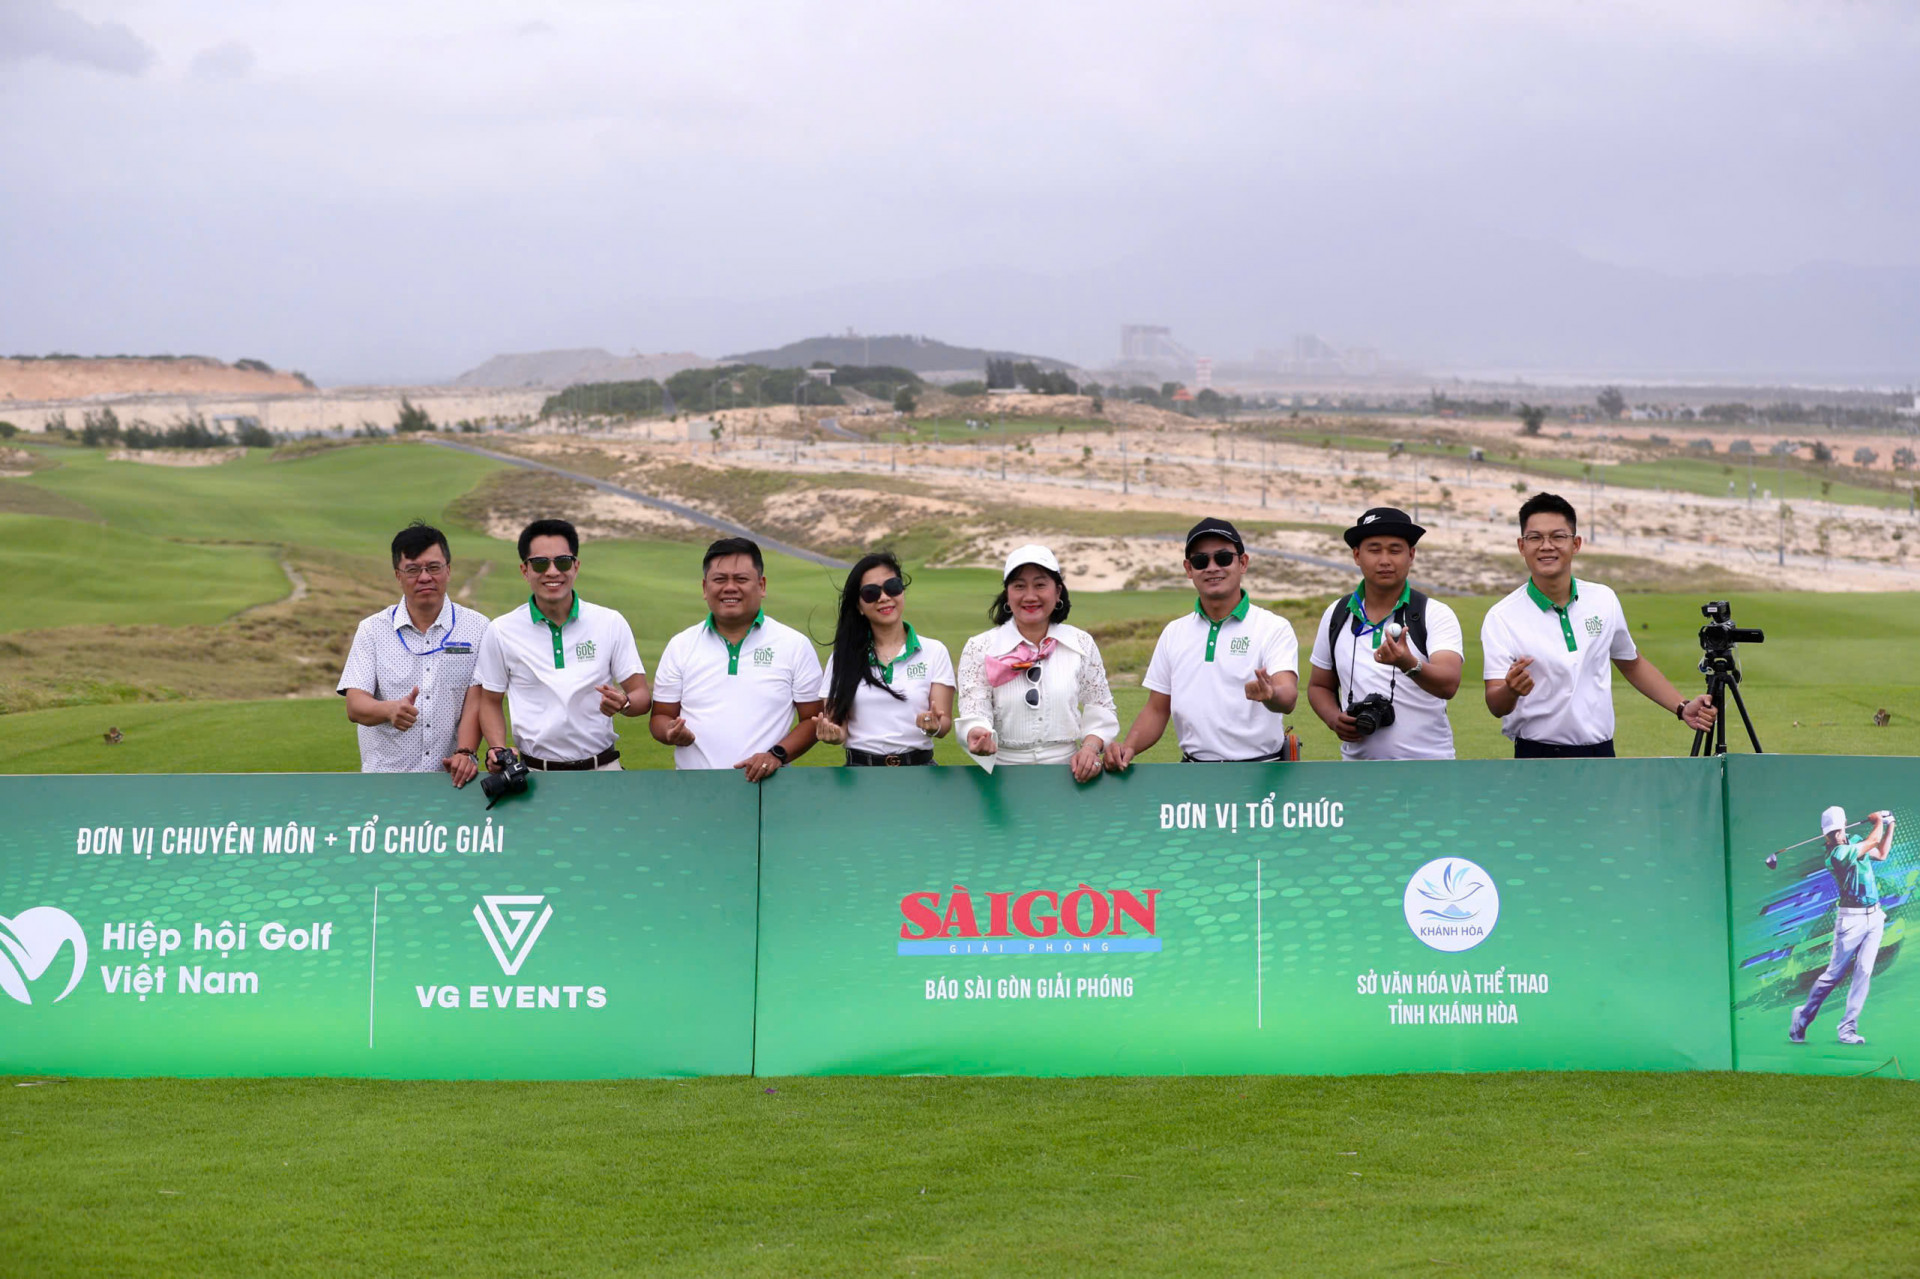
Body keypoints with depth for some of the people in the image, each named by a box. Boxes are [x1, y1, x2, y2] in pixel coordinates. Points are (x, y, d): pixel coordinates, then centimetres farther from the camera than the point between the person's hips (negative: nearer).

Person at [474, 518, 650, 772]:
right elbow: (490, 702, 15)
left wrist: (623, 703, -17)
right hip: (533, 773, 1)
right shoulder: (502, 631, 6)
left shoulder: (611, 624, 6)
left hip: (602, 770, 0)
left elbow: (642, 695, 7)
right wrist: (497, 749, -3)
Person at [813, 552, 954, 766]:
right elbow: (838, 721, 9)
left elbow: (945, 722, 3)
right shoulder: (843, 657, 13)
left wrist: (934, 727, -21)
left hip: (918, 768, -2)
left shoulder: (934, 652, 9)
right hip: (860, 768, 2)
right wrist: (833, 733, -15)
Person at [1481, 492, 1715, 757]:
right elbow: (1496, 706, -15)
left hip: (1602, 755, 3)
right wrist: (1511, 690, -36)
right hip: (1537, 755, -3)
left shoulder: (1605, 600, 4)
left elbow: (1632, 664, 20)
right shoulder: (1501, 618, -8)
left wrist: (1682, 707, 11)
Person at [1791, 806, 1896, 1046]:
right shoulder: (1836, 855, -20)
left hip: (1874, 917, 6)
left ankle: (1848, 1028, -1)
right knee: (1834, 973, -3)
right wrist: (1879, 821, 2)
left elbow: (1881, 854, 23)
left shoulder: (1854, 841, 7)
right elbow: (1873, 841, -17)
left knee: (1864, 971, -3)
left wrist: (1890, 825, 15)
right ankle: (1802, 1017, 15)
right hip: (1851, 919, -6)